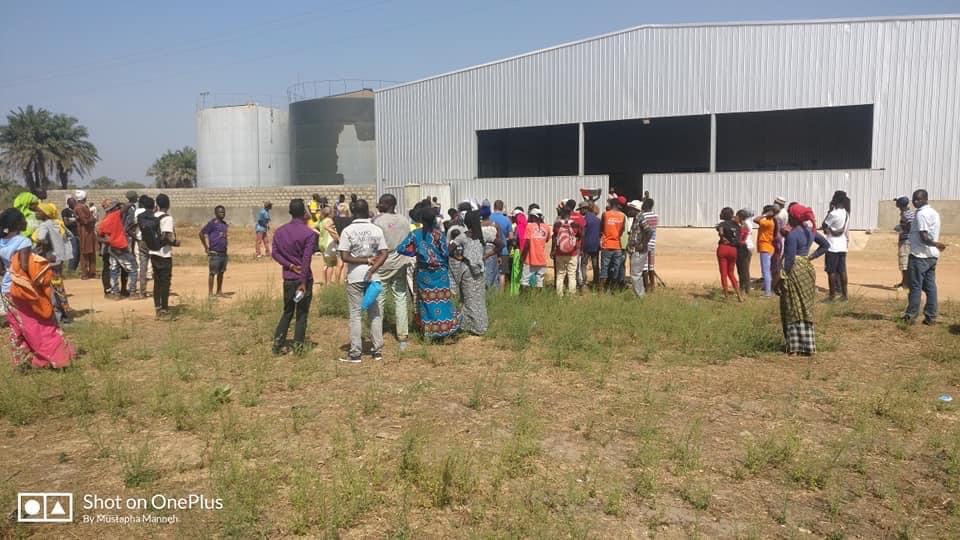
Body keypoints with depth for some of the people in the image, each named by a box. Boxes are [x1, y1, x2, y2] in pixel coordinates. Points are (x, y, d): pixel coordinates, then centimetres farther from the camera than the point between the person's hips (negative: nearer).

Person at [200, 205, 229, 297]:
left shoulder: (225, 224, 13)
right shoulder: (212, 223, -10)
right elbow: (201, 233, -13)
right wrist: (206, 247, -11)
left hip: (223, 253, 7)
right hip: (214, 253, -7)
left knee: (221, 272, 11)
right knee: (213, 273, -3)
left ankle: (219, 291, 19)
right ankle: (210, 293, 2)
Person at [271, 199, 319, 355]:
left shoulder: (280, 231, 5)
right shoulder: (309, 233, -12)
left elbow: (274, 253, 1)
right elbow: (306, 259, -16)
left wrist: (289, 265, -4)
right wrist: (304, 282, -15)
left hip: (288, 278, 5)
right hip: (304, 278, -4)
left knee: (287, 311, 17)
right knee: (302, 314, 6)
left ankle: (278, 342, 10)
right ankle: (298, 346, 8)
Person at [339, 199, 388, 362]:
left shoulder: (347, 231, -6)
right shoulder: (377, 230, 1)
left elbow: (344, 256, -11)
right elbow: (384, 254, -6)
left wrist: (366, 261, -8)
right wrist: (372, 268, -14)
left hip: (355, 277, -2)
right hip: (372, 276, 2)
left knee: (356, 315, 3)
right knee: (375, 313, 10)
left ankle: (355, 353, 4)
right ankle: (378, 350, 14)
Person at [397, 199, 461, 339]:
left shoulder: (415, 234, -9)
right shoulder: (439, 233, -14)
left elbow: (401, 248, -12)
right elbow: (446, 253, -11)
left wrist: (415, 251, 1)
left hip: (423, 274, 2)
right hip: (440, 273, -1)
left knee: (426, 300, 10)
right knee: (442, 300, 7)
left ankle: (428, 331, 15)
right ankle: (445, 328, 11)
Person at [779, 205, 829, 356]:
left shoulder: (792, 234, -17)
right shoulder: (810, 231, 8)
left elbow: (790, 258, -20)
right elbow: (825, 244, 20)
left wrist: (783, 278, -13)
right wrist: (811, 257, 12)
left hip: (795, 271, -8)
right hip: (808, 269, 8)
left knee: (793, 309, 0)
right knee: (806, 308, 13)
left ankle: (794, 348, 2)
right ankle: (808, 346, 17)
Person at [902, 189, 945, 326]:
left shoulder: (921, 214, -14)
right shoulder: (934, 213, 16)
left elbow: (924, 237, -21)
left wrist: (935, 244, -9)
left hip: (920, 255, -9)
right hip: (932, 255, 9)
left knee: (915, 286, -4)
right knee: (930, 286, 8)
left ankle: (911, 316, 0)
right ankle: (931, 317, 10)